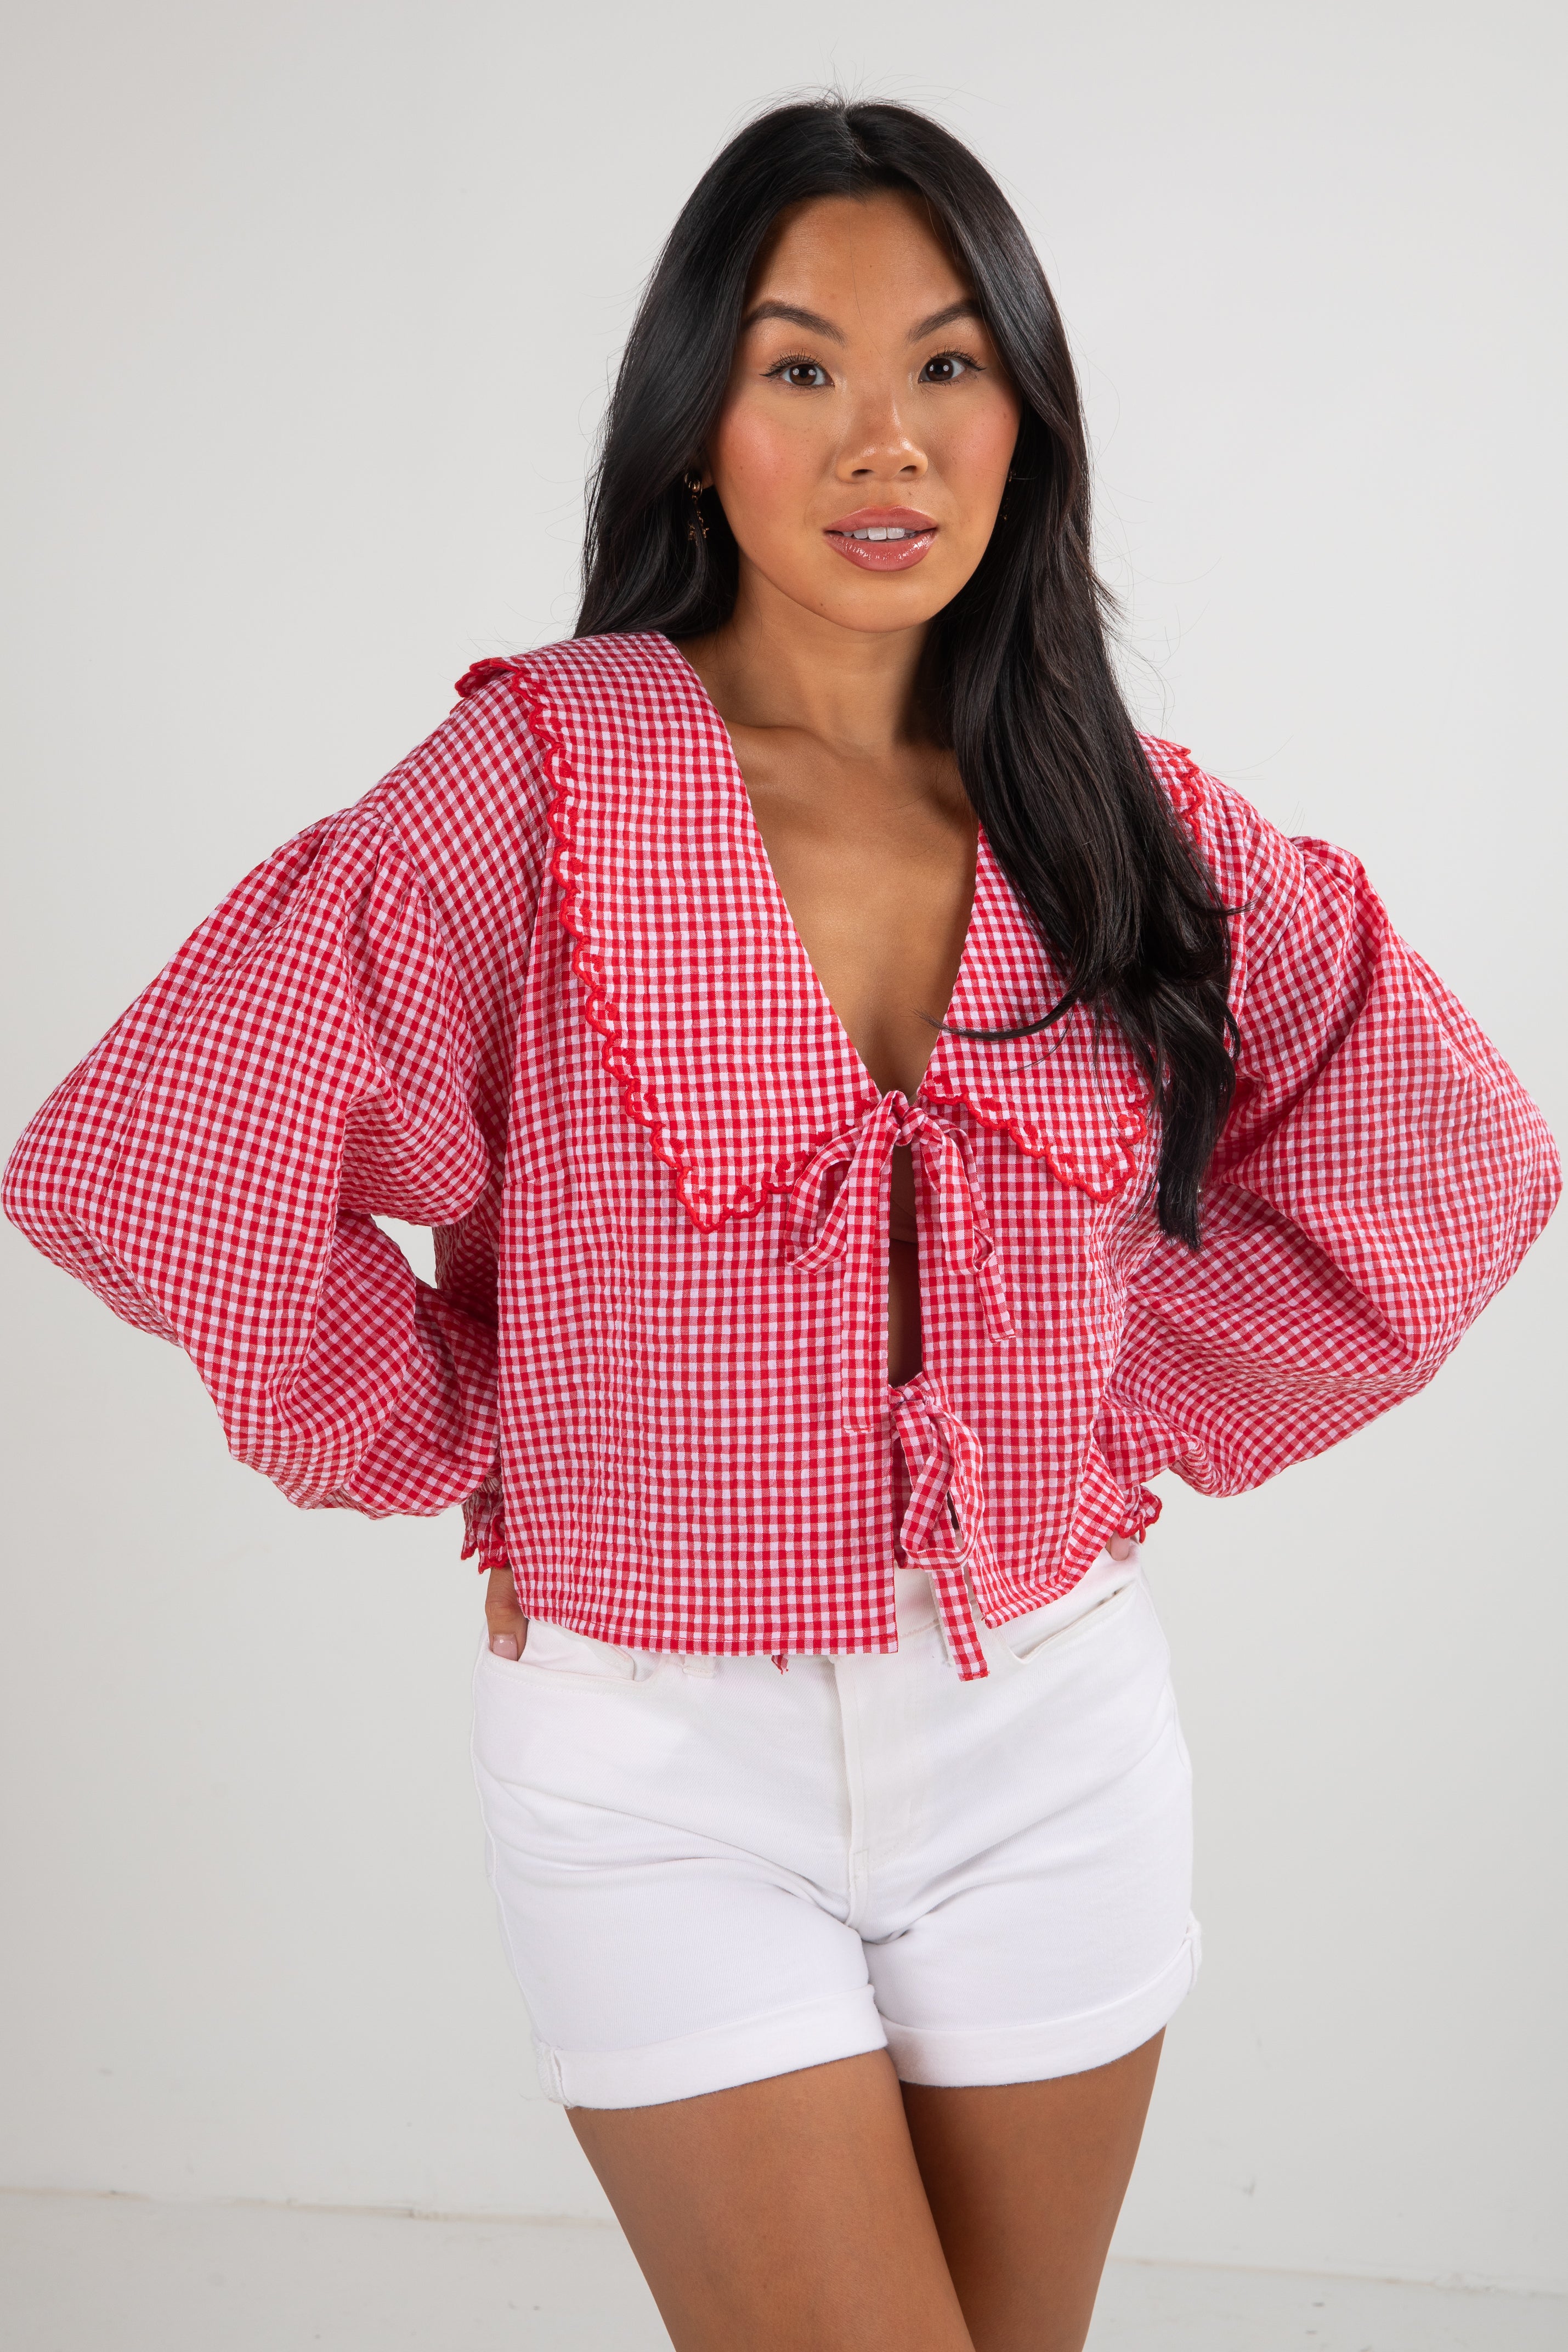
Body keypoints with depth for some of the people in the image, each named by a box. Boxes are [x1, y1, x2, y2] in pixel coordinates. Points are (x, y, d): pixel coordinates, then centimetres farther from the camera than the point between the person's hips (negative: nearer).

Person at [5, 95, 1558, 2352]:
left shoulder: (1127, 818, 0)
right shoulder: (544, 779, -12)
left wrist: (1135, 1411, 4)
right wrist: (469, 1453, -8)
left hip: (1050, 1735, 4)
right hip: (665, 1757, -3)